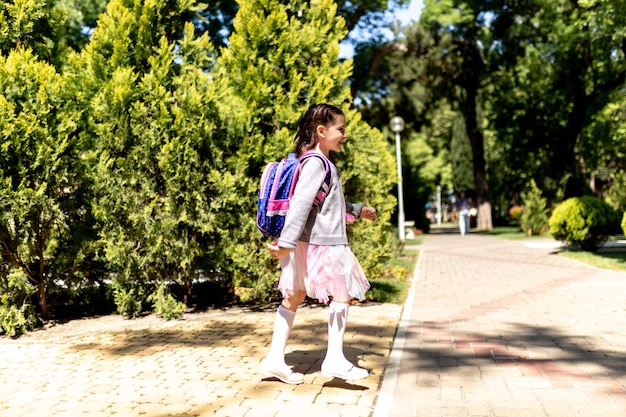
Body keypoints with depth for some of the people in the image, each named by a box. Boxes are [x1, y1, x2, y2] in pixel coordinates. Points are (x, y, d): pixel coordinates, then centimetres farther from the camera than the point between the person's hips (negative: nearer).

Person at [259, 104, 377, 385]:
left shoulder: (321, 163, 18)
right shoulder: (315, 163, -14)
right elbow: (301, 203, -24)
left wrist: (357, 210, 39)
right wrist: (287, 242, -30)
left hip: (311, 244, 10)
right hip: (319, 243, -10)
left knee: (294, 296, 10)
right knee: (342, 294, 0)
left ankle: (275, 359, 16)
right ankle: (334, 359, 5)